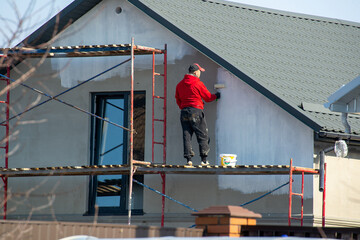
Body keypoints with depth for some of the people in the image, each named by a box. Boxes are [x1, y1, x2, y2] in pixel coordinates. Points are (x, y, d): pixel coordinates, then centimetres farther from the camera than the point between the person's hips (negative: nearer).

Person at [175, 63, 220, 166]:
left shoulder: (180, 84, 11)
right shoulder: (198, 83, -5)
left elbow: (178, 100, 15)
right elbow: (208, 97, 4)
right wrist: (216, 96, 22)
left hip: (184, 111, 5)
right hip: (196, 111, -5)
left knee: (187, 136, 4)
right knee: (202, 135, 1)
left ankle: (188, 159, -2)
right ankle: (204, 159, -3)